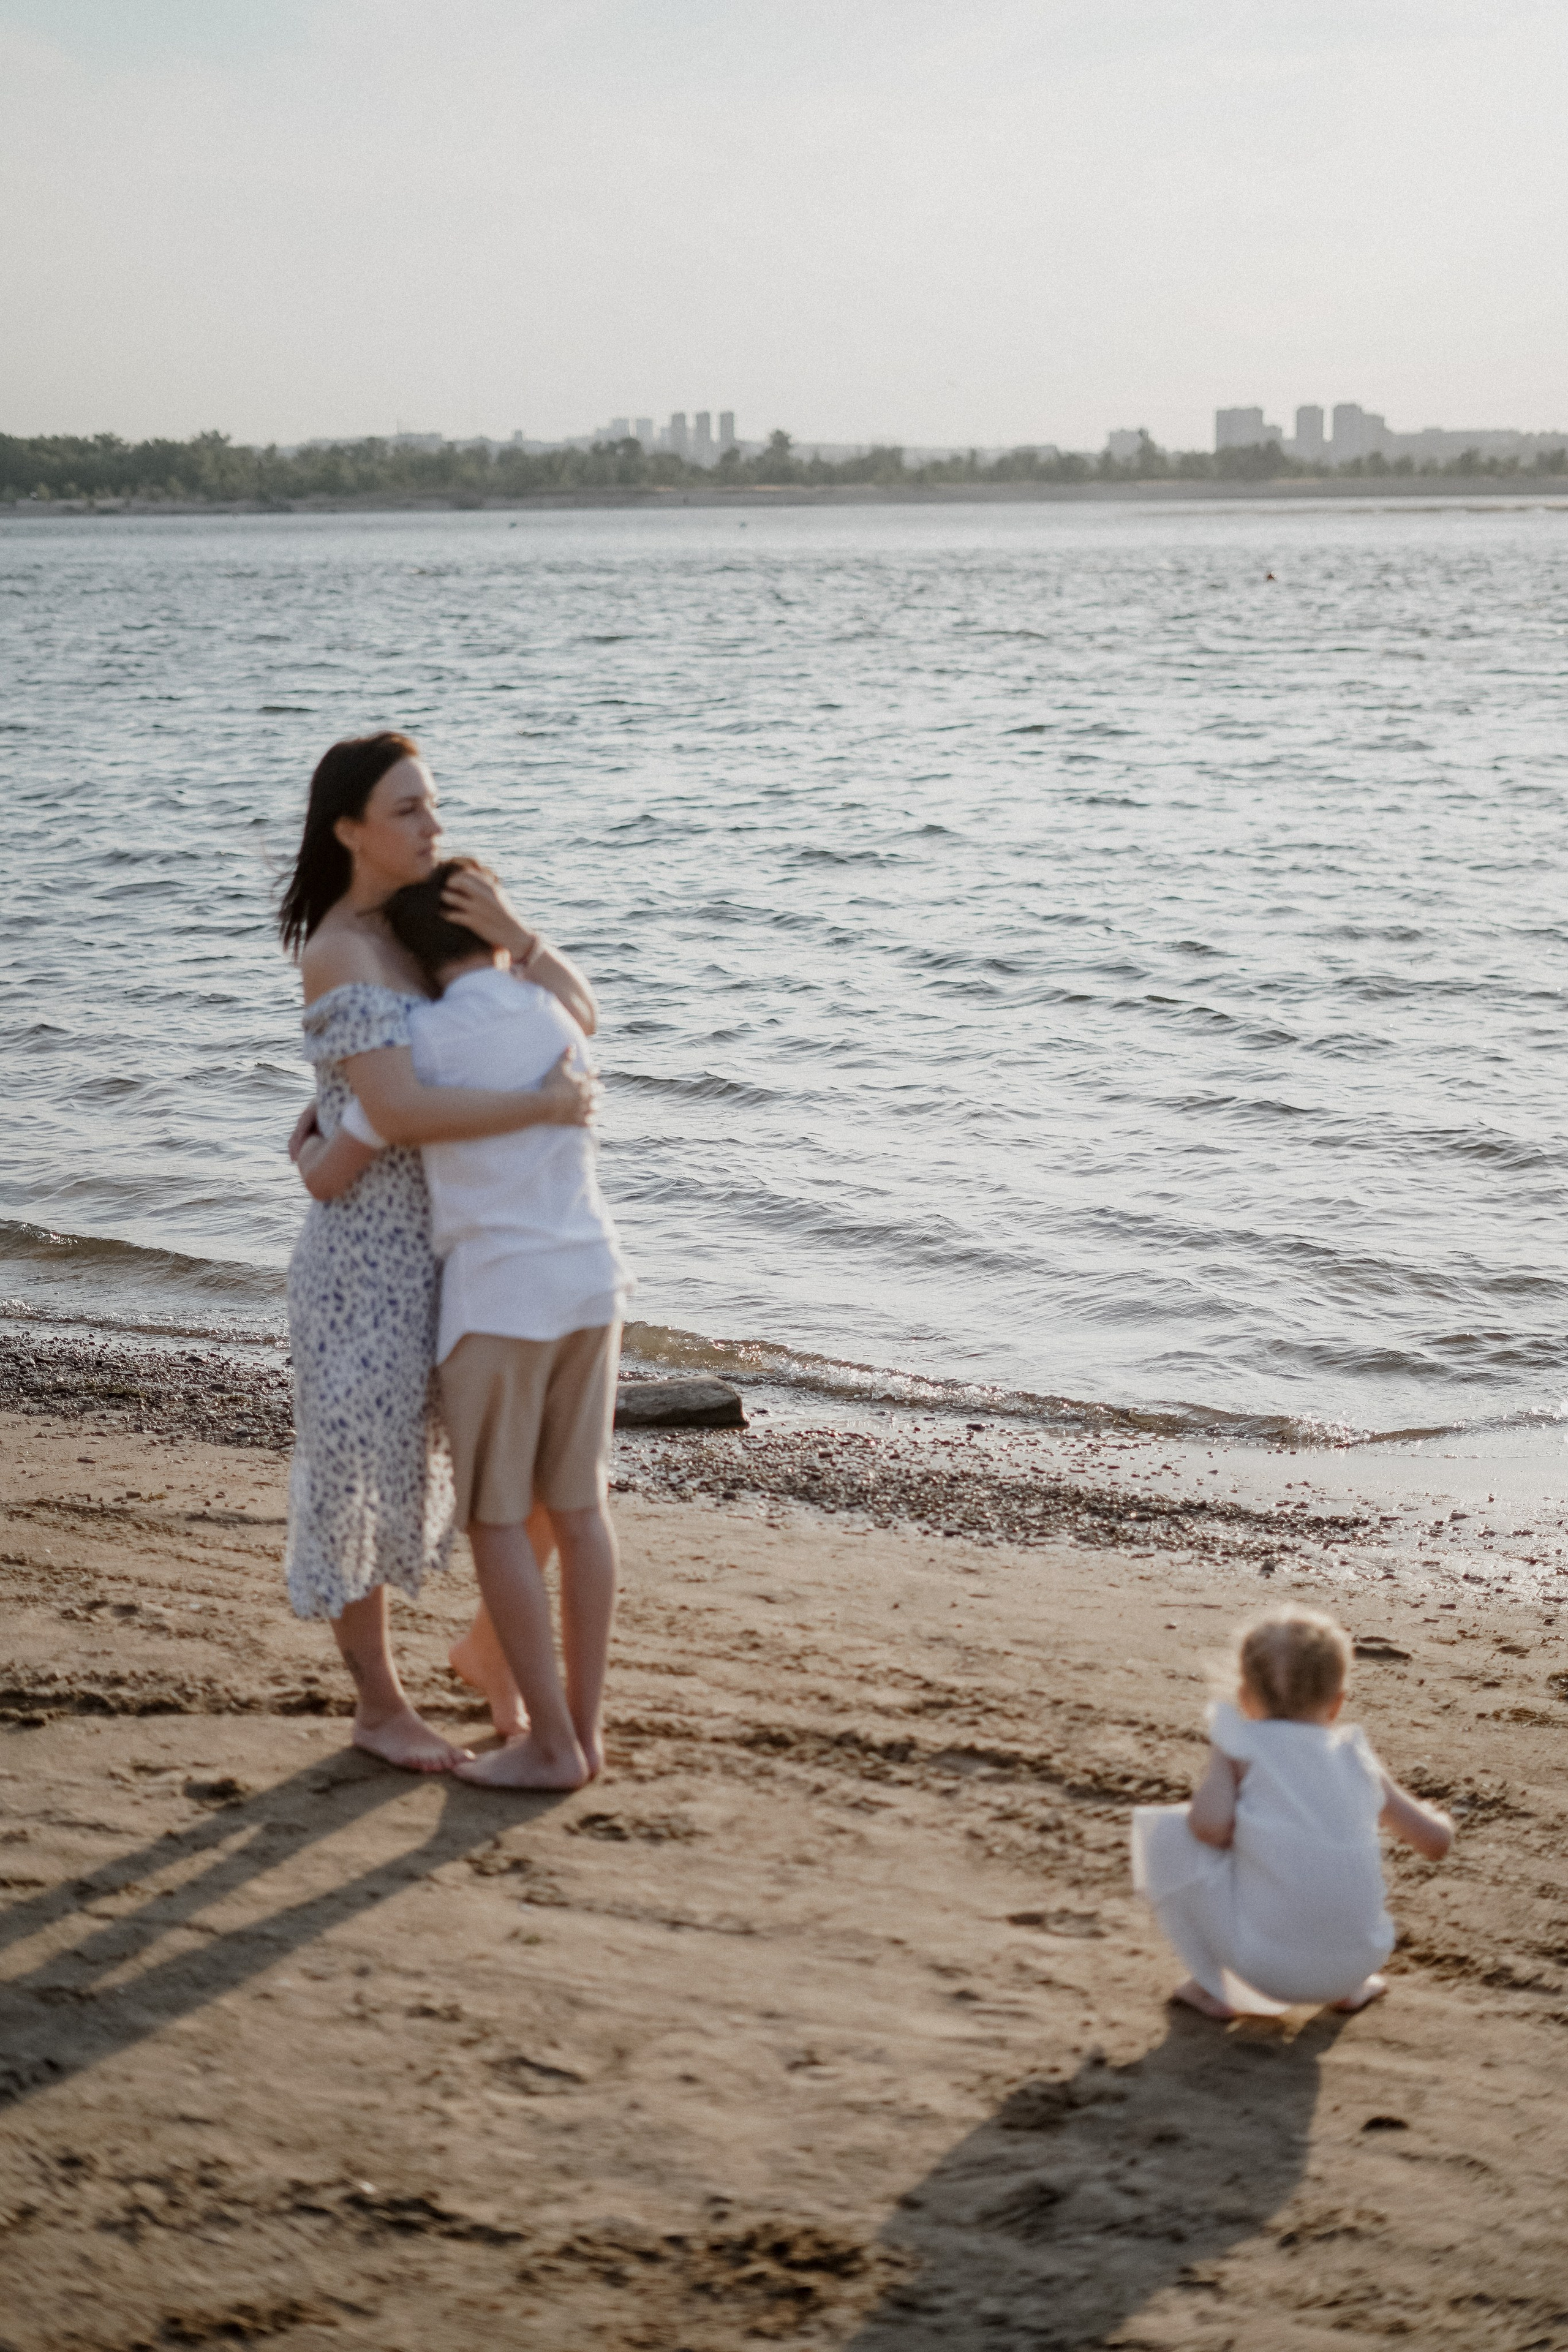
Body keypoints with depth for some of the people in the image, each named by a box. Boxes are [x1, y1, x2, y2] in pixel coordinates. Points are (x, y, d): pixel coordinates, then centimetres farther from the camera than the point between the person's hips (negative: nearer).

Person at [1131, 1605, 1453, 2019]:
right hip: (1357, 1962, 5)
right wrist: (1432, 1815, 40)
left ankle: (1213, 1987, 10)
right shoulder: (1356, 1758, 12)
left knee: (1162, 1827, 7)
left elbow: (1209, 1826, -17)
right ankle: (1352, 1987, 24)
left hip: (1266, 1965, -5)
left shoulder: (1240, 1747, 0)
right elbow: (1437, 1841, 16)